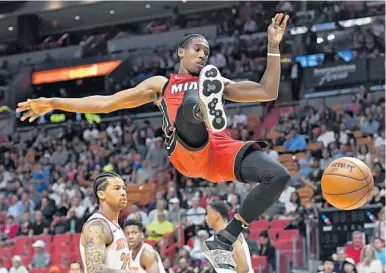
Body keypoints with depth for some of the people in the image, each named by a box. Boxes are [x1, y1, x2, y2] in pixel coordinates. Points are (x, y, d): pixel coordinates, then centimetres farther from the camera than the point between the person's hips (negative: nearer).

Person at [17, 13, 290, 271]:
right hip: (188, 149, -4)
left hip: (220, 150, 4)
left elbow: (268, 92, 23)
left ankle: (225, 239, -12)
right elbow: (107, 102, 25)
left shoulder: (218, 82, 33)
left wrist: (273, 47, 17)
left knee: (279, 175, -19)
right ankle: (206, 109, -76)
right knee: (191, 101, -34)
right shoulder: (162, 84, 27)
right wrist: (53, 103, 19)